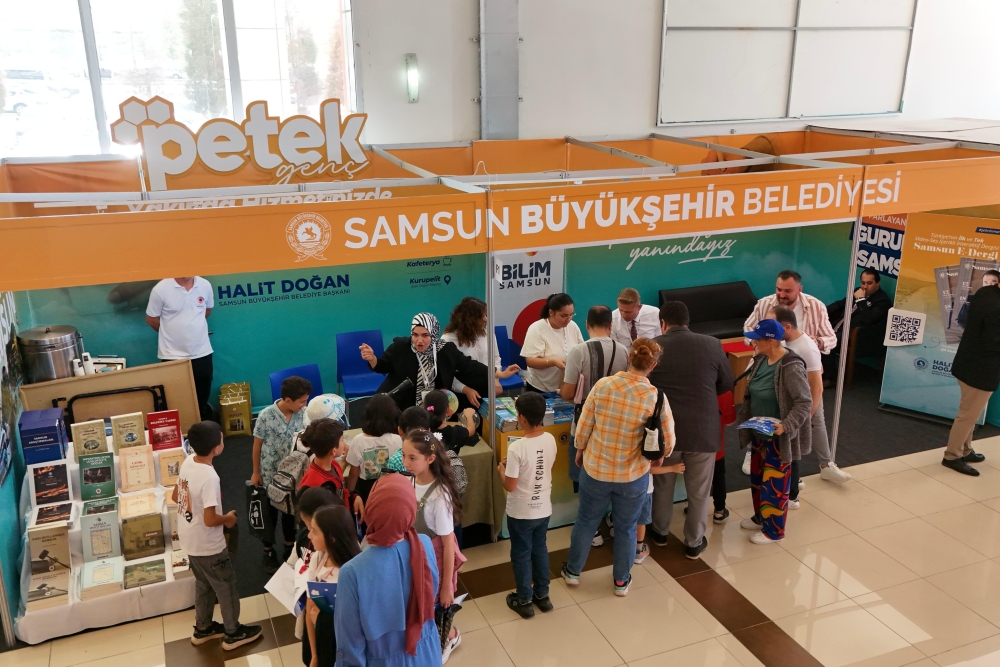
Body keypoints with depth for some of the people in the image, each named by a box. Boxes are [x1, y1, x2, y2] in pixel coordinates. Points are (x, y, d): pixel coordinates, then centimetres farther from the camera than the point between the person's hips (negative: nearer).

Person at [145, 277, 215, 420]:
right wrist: (172, 332, 9)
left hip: (202, 353, 3)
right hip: (173, 355, -3)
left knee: (203, 399, 15)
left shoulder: (205, 285, -1)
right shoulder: (161, 289, -12)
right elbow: (151, 319, -1)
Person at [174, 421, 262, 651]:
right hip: (207, 545, -8)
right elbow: (210, 520, -30)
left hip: (189, 539, 8)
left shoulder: (187, 462, -7)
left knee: (204, 585, 27)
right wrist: (227, 518, -11)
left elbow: (176, 497, 8)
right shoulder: (209, 477, -32)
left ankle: (202, 628, 43)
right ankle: (233, 633, 29)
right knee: (226, 587, 13)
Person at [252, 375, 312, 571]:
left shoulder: (302, 413, -14)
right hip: (270, 473, -3)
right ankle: (268, 551, 34)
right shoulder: (266, 416, -23)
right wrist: (256, 472, -4)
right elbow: (257, 445, -11)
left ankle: (290, 544, 42)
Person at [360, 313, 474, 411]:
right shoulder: (400, 346, -8)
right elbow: (382, 367, 0)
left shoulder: (447, 350, -6)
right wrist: (372, 358, -20)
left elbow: (467, 366, 8)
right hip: (401, 407, -1)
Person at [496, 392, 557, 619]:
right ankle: (542, 595, 37)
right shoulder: (550, 440, -9)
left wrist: (501, 470, -2)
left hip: (521, 513, -5)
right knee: (540, 550, 23)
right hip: (544, 509, 5)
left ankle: (525, 601, 28)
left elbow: (510, 486, -21)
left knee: (521, 555, 14)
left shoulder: (517, 448, -28)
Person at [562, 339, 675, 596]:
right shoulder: (656, 397, -18)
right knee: (626, 528, 20)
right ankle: (621, 581, 37)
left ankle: (573, 571, 40)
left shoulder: (602, 385, -16)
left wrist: (580, 450, 12)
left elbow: (583, 426, -7)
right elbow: (668, 442, -11)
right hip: (633, 476, -1)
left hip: (595, 470, 1)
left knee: (586, 521, 22)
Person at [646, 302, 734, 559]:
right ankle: (694, 542, 27)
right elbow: (727, 384, 7)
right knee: (699, 491, 15)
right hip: (704, 429, 0)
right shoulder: (712, 345, -4)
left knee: (663, 484, 22)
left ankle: (660, 532, 38)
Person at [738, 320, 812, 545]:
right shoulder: (761, 360, 1)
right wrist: (742, 416, 5)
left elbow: (805, 402, -22)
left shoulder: (791, 367, -25)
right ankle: (760, 517, 40)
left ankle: (774, 530, 20)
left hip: (778, 438, -8)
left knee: (774, 483, 5)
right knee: (757, 477, 21)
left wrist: (785, 426, -30)